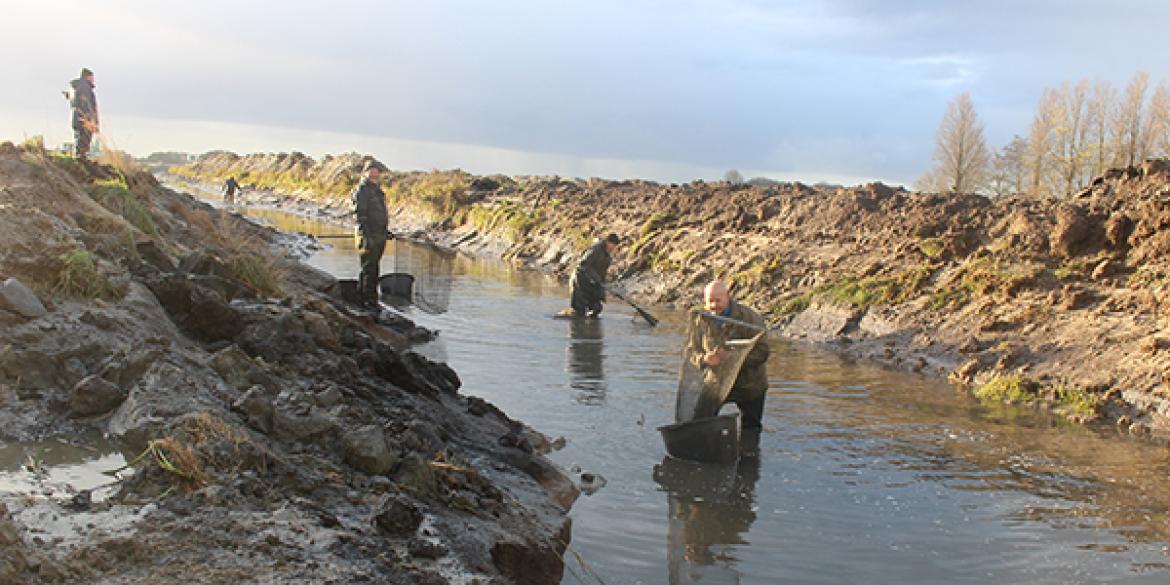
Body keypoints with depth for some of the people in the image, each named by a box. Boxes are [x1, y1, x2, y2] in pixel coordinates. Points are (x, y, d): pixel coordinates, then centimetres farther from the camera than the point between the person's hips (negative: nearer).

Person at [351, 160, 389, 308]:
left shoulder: (376, 190, 17)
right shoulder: (361, 190, -11)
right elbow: (361, 214, -18)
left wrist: (384, 233, 22)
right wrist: (366, 236, -23)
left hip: (379, 236, 9)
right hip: (368, 235, -9)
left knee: (374, 268, 13)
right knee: (368, 268, -6)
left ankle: (372, 298, 19)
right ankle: (365, 299, -1)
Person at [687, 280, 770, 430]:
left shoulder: (749, 317, -19)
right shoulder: (701, 320, -5)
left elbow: (761, 352, -23)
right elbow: (691, 351, -3)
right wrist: (704, 359, -28)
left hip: (749, 386, -3)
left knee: (750, 428, 12)